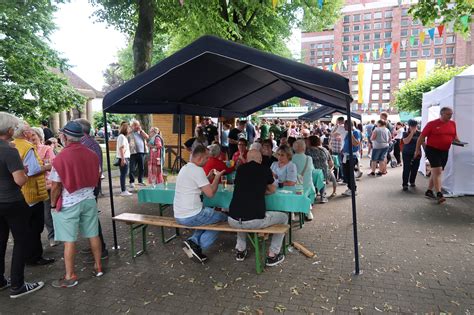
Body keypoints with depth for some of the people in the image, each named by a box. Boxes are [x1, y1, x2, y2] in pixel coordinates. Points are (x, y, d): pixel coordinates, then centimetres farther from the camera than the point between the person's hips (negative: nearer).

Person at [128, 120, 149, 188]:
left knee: (141, 168, 10)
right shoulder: (130, 133, 3)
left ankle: (140, 181, 22)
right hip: (133, 153, -4)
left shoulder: (141, 132, 18)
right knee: (132, 169, -4)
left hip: (142, 152, 4)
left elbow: (147, 137, 2)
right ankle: (132, 182, 5)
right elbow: (126, 143, -2)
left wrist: (141, 130, 1)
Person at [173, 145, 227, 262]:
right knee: (223, 218, 10)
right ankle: (198, 245, 2)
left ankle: (193, 241, 11)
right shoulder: (197, 170, -17)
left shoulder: (184, 168, 12)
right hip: (191, 216, -9)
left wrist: (209, 177, 15)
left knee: (210, 215, 30)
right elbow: (210, 193, -16)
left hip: (179, 216, 9)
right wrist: (217, 177, -1)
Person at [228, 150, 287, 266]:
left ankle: (240, 250, 36)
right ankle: (272, 255, 22)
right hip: (255, 221, -4)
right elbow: (272, 190, 21)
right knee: (284, 217, 22)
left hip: (232, 221, 4)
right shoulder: (265, 169, 4)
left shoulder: (240, 169, 11)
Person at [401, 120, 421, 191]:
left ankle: (412, 182, 28)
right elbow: (406, 141, -19)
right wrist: (412, 132, -17)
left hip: (417, 154, 3)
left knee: (415, 169, 8)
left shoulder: (419, 133, 5)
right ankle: (405, 184, -2)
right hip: (407, 154, -3)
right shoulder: (405, 133, -3)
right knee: (406, 169, -7)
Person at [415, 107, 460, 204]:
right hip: (432, 150, -6)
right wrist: (417, 150, -6)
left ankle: (429, 191, 24)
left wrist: (458, 141, -1)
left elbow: (455, 136, 21)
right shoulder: (432, 124, -8)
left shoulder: (452, 124, 8)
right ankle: (439, 194, -16)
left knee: (435, 172, 13)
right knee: (437, 171, -14)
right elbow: (422, 137, -5)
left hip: (444, 152, 6)